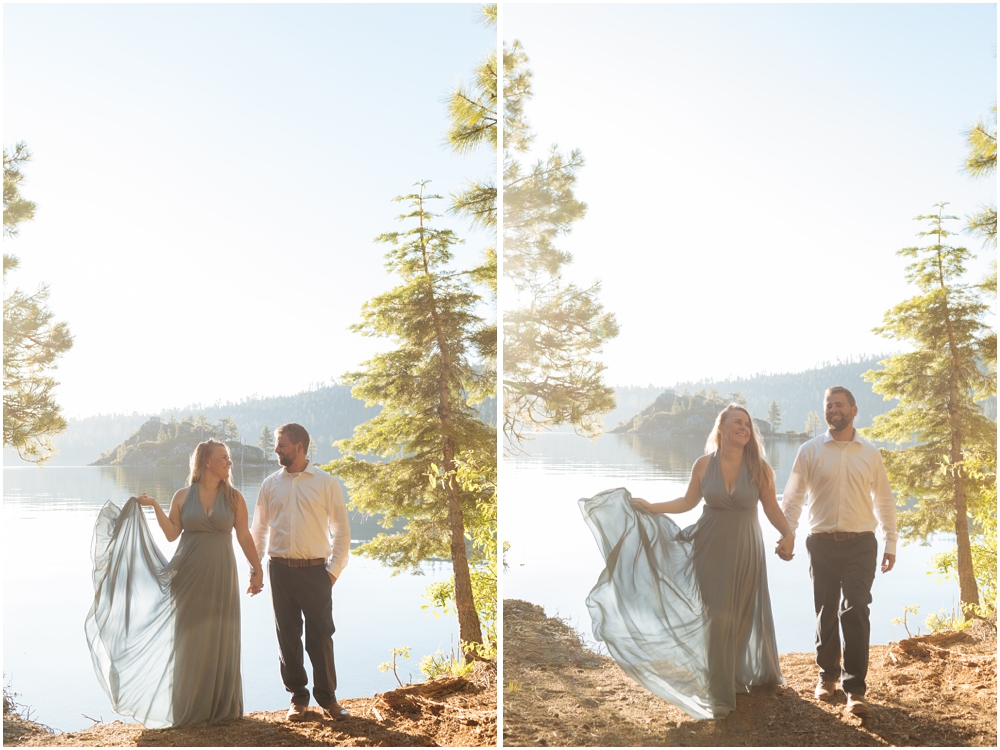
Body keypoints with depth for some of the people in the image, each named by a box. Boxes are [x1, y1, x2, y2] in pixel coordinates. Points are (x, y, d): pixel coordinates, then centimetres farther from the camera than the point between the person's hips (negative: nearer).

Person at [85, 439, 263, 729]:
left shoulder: (233, 497, 0)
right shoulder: (182, 496, 2)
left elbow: (244, 536, 2)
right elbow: (172, 533, 0)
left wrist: (257, 569, -1)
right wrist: (155, 506, -9)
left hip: (220, 576, 0)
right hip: (189, 575, 0)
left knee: (220, 640, 4)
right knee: (189, 641, 6)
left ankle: (221, 706, 16)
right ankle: (191, 708, 18)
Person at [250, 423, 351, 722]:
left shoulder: (325, 483, 0)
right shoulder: (270, 484, 8)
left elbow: (341, 529, 2)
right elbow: (259, 529, 14)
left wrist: (335, 568, -4)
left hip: (315, 570, -3)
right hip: (280, 570, 3)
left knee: (321, 636, 0)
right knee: (287, 636, 7)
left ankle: (327, 696, 14)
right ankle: (297, 696, 20)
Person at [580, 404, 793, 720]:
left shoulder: (759, 468, -8)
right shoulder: (704, 465, -5)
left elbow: (772, 508, -1)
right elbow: (688, 501, 7)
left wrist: (788, 535, -15)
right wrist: (650, 507, 2)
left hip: (745, 550, 0)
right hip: (711, 548, 0)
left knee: (746, 614, 9)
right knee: (717, 617, 1)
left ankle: (760, 673, 36)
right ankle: (719, 694, 11)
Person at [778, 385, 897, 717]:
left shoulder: (870, 453, 7)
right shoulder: (810, 451, 3)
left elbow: (884, 500, 12)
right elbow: (793, 496, 3)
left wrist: (890, 541, 9)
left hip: (861, 543, 0)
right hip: (822, 542, 0)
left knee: (855, 612, -8)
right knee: (826, 612, 9)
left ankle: (855, 687, -4)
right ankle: (827, 675, 26)